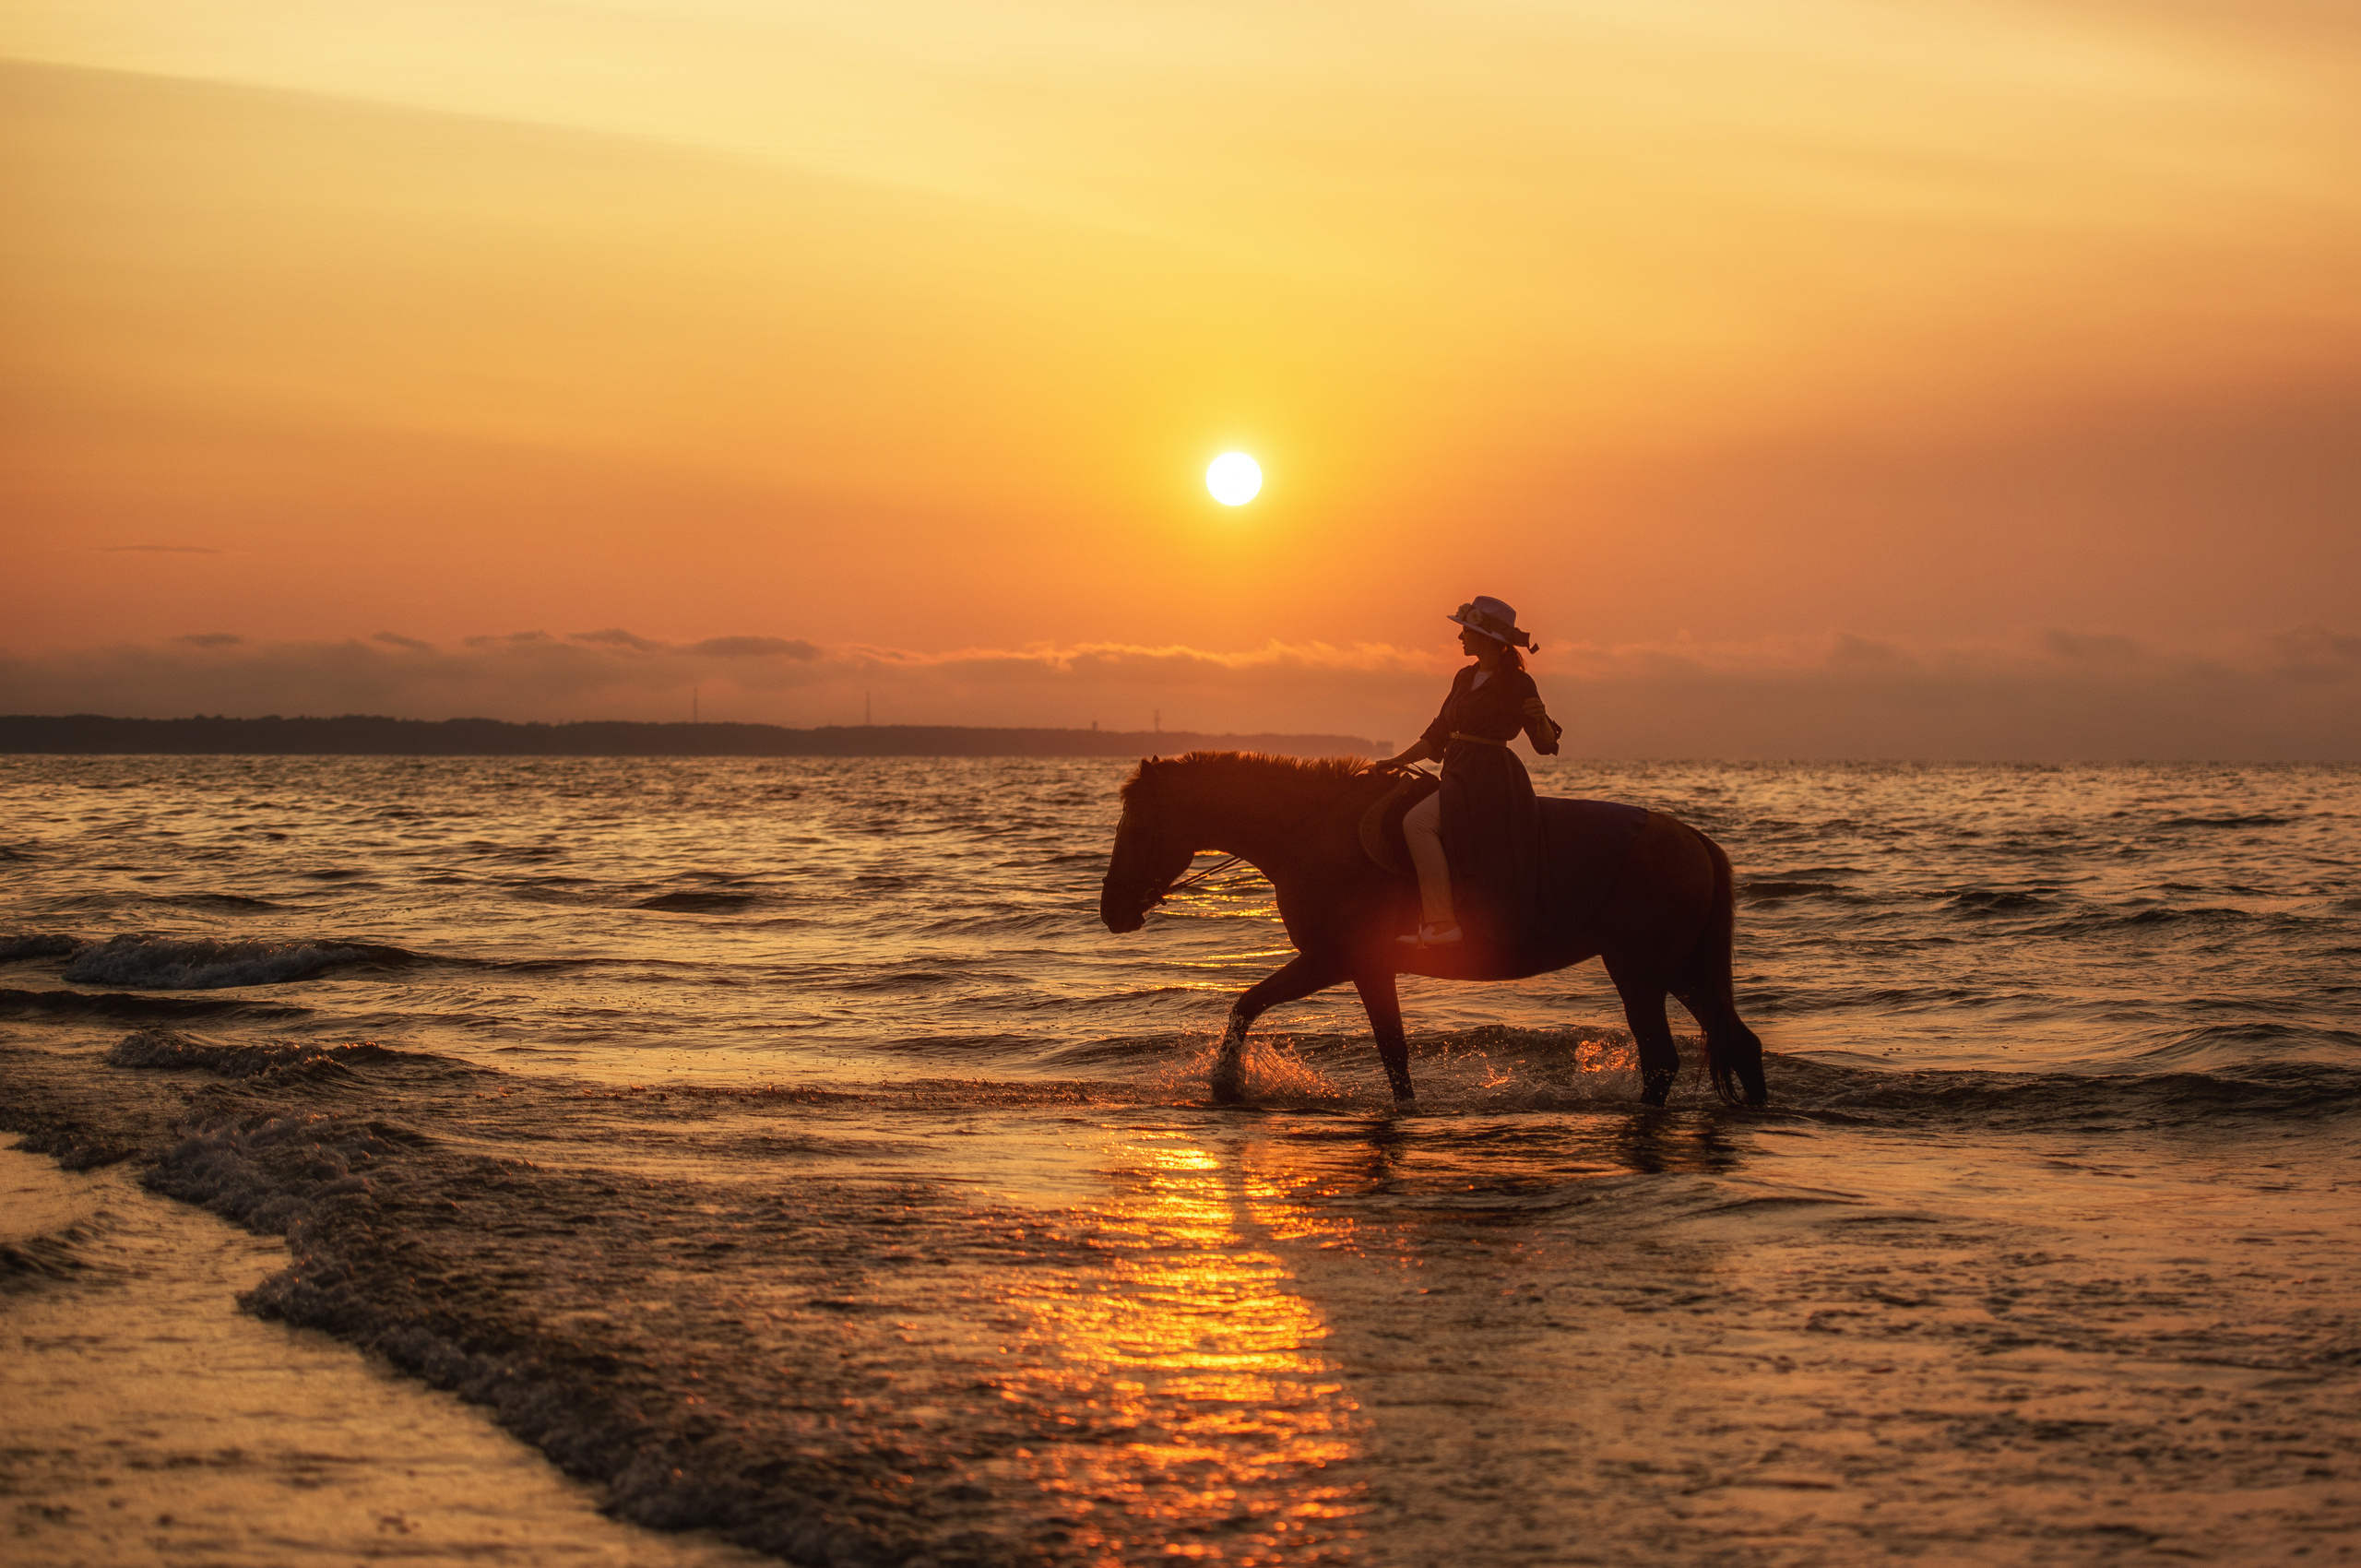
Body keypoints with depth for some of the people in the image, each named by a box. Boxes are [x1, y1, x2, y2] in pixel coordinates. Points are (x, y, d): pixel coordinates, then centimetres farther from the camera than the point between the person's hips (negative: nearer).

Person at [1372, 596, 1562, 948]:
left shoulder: (1517, 684, -7)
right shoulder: (1465, 678, 16)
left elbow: (1545, 743, -4)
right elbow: (1438, 735, 21)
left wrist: (1541, 718, -24)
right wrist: (1399, 761, 14)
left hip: (1489, 777, -10)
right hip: (1459, 774, 10)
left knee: (1417, 822, -27)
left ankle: (1442, 924, -30)